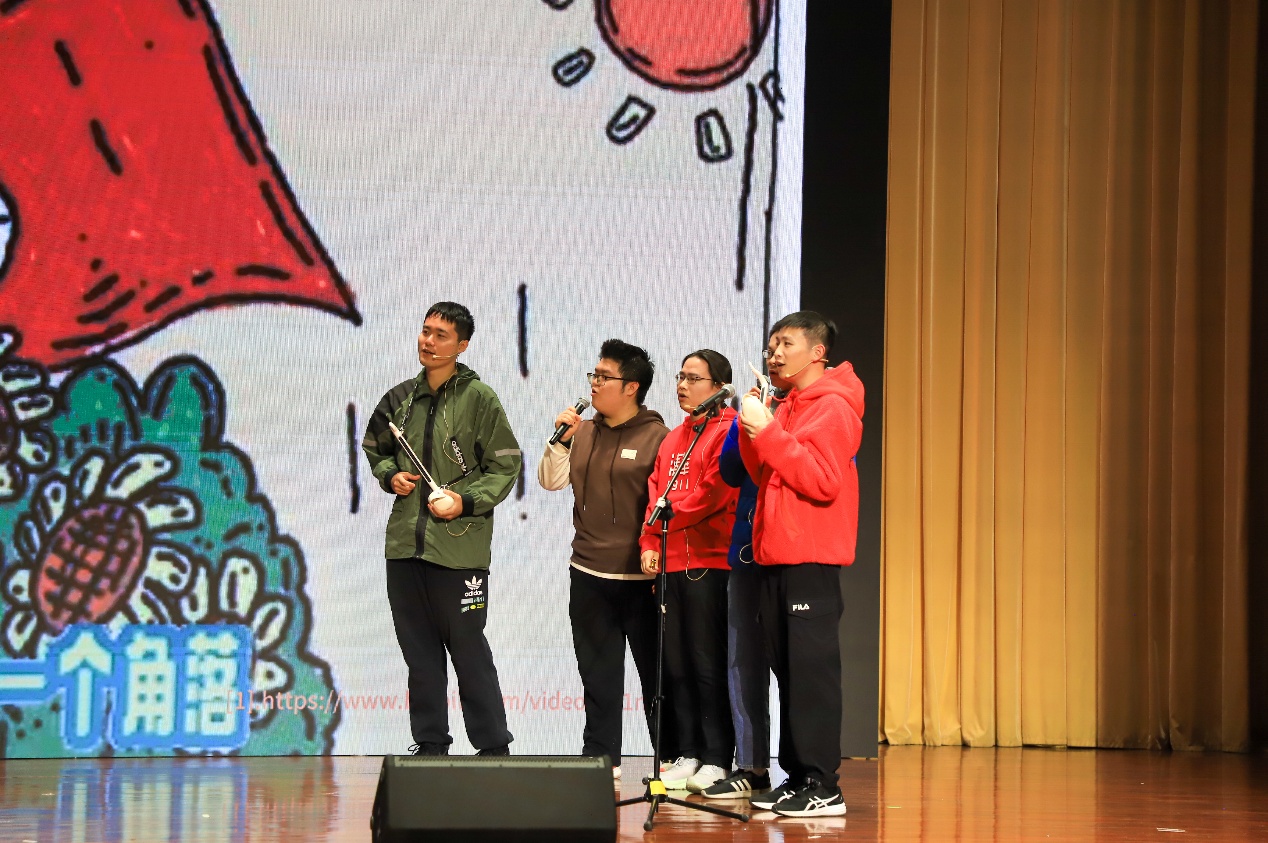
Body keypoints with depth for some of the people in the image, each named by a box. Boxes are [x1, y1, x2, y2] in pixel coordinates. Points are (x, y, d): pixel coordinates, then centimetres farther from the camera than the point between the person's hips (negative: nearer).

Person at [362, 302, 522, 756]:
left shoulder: (479, 398, -6)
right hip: (405, 544, 5)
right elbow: (374, 447, 25)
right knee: (419, 651, 11)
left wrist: (464, 501, -15)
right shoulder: (400, 398, 9)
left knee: (469, 650, -1)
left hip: (460, 546, -5)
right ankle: (430, 745, 20)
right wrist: (390, 476, 5)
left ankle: (494, 748, 8)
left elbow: (506, 466, -4)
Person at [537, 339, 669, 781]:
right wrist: (562, 439, -4)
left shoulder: (657, 437, -7)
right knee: (598, 672, 9)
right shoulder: (584, 433, 11)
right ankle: (601, 755, 15)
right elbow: (550, 481, 11)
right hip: (589, 575, 6)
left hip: (642, 578, -6)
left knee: (655, 670, 2)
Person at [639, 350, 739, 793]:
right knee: (676, 664, 7)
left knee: (709, 664, -5)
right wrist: (649, 543, 4)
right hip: (670, 564, 8)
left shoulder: (729, 431, -4)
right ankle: (688, 753, 13)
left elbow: (713, 494, -13)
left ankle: (717, 758, 0)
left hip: (710, 564, -8)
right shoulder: (674, 438, 20)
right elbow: (655, 491, 17)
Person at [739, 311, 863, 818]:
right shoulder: (789, 409, 20)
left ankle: (822, 785, -9)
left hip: (811, 561, -9)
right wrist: (753, 435, 2)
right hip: (778, 557, 9)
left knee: (812, 669, -10)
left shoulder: (833, 408, -7)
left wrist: (769, 435, -18)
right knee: (788, 670, 9)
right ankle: (798, 776, 14)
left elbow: (823, 481, -17)